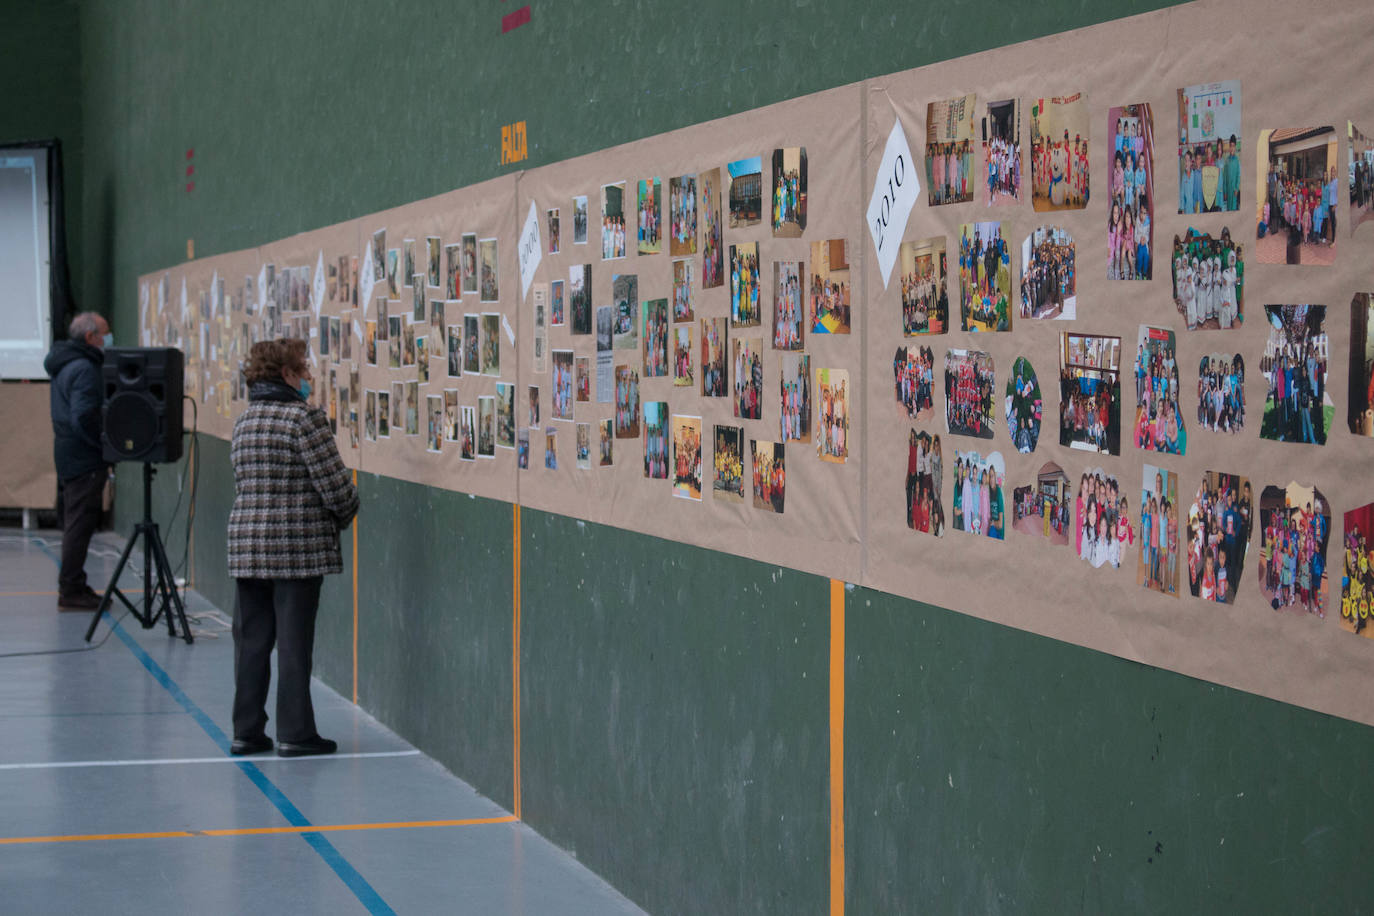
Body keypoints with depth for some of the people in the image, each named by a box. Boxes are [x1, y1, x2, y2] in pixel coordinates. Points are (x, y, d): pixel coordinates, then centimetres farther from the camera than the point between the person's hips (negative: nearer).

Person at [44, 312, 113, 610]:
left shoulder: (63, 365, 16)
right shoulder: (84, 368, -17)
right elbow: (83, 417, -25)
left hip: (67, 456, 10)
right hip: (85, 460, -10)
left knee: (75, 522, 16)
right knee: (80, 523, -7)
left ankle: (71, 586, 21)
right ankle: (71, 591, -5)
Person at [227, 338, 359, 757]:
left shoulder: (244, 421, 11)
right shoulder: (303, 418, -12)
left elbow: (244, 482, 15)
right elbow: (334, 482, -13)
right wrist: (346, 514, 8)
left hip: (247, 544, 7)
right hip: (297, 546, -7)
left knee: (251, 640, 10)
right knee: (293, 642, 0)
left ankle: (246, 731, 15)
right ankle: (295, 733, 4)